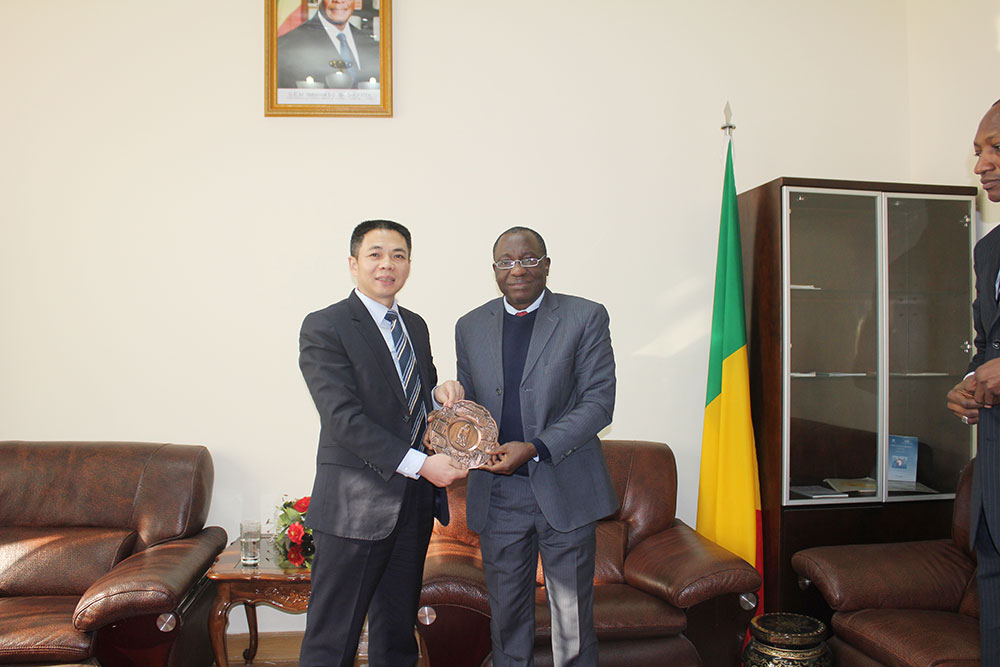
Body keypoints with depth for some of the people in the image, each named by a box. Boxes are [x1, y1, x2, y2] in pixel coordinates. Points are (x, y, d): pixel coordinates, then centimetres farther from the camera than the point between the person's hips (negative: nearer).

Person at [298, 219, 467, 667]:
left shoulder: (416, 326, 12)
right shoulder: (324, 328, -10)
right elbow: (343, 418, -19)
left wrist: (442, 391, -5)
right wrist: (419, 464, -23)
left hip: (414, 503, 7)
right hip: (355, 507, -6)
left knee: (398, 631, 20)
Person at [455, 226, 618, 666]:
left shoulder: (585, 318, -2)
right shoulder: (471, 326, 9)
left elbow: (599, 401, -8)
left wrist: (534, 448, -18)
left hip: (565, 491, -2)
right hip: (497, 493, 3)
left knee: (573, 622, 9)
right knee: (507, 617, 15)